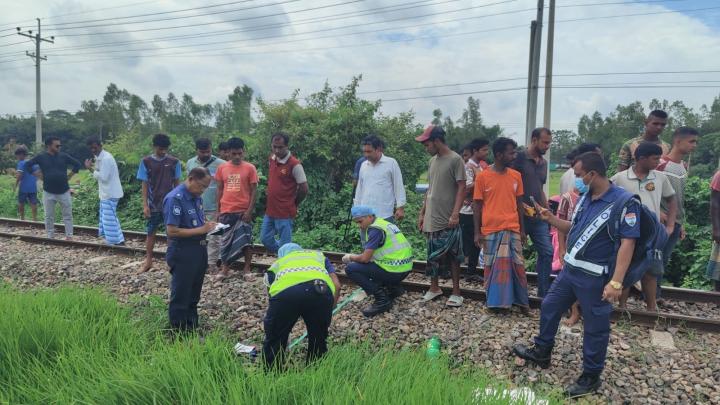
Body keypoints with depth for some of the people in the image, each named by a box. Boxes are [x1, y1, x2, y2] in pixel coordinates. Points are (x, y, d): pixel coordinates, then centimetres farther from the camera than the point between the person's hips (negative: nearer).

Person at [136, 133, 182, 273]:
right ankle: (148, 261, 23)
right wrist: (145, 205, -5)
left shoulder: (174, 162, -2)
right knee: (150, 233, 10)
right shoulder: (146, 162, -3)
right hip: (153, 205, 1)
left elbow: (177, 183, 4)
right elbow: (145, 184, -1)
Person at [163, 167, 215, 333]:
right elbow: (172, 231, -23)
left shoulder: (196, 197, 7)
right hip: (182, 253, -8)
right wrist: (201, 230, -22)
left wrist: (207, 225, 1)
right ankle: (179, 332, 19)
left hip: (199, 249, 9)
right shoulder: (174, 199, -19)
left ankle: (192, 328, 35)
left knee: (194, 294, 20)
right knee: (180, 295, 6)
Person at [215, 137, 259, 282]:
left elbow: (254, 190, -3)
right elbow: (219, 190, 10)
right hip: (226, 211, 2)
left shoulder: (250, 168, -3)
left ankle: (247, 269, 14)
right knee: (225, 240, 9)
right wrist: (218, 210, 7)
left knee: (246, 240, 3)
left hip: (244, 211, -2)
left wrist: (249, 210, -10)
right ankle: (224, 269, 20)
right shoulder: (222, 168, 4)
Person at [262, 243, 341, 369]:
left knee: (273, 343, 21)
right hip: (320, 290, 1)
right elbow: (336, 285, 27)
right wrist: (327, 313, 39)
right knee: (318, 342, 24)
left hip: (284, 291, 0)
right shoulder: (318, 255, 41)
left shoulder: (277, 264, 39)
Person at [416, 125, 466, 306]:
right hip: (432, 218, 7)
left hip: (448, 220, -7)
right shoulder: (433, 161, 12)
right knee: (433, 254, 13)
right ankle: (434, 287, 25)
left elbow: (462, 188, -13)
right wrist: (422, 213, 15)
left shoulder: (455, 159, -10)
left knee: (452, 256, 2)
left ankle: (456, 292, 12)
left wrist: (455, 214, -21)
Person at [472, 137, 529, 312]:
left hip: (512, 229, 3)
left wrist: (522, 229, 11)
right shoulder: (482, 176, -5)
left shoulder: (516, 176, 5)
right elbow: (477, 205, -1)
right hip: (490, 230, -2)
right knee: (492, 266, 6)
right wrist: (477, 232, -3)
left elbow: (519, 204, 11)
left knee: (517, 264, 5)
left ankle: (521, 301, 19)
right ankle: (495, 301, 19)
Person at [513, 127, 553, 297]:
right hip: (519, 216, -6)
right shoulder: (519, 158, -8)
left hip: (538, 217, 6)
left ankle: (544, 292, 14)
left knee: (547, 252, 3)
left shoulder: (544, 163, 13)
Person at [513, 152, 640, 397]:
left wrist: (616, 282, -28)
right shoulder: (585, 198, 7)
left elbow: (628, 243, -23)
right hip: (570, 269, 8)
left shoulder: (624, 202, -19)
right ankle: (541, 353, 38)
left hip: (594, 277, -8)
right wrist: (551, 219, 4)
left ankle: (591, 377, 25)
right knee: (549, 308, 18)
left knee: (594, 327, 7)